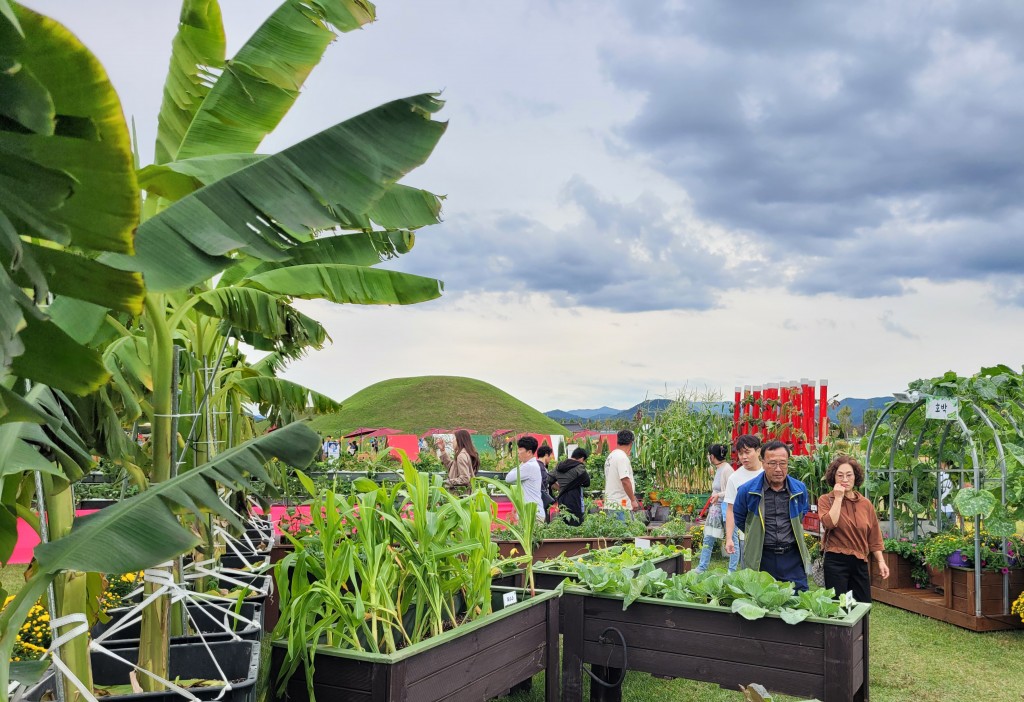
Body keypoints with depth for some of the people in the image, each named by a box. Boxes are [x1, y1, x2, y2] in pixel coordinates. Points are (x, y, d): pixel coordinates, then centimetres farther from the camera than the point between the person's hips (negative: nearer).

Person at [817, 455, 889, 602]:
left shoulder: (865, 503, 8)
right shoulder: (826, 500, -1)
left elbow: (874, 537, 12)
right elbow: (829, 523, -20)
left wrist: (881, 561, 5)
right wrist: (838, 498, -13)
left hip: (860, 563, 4)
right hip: (836, 561, -4)